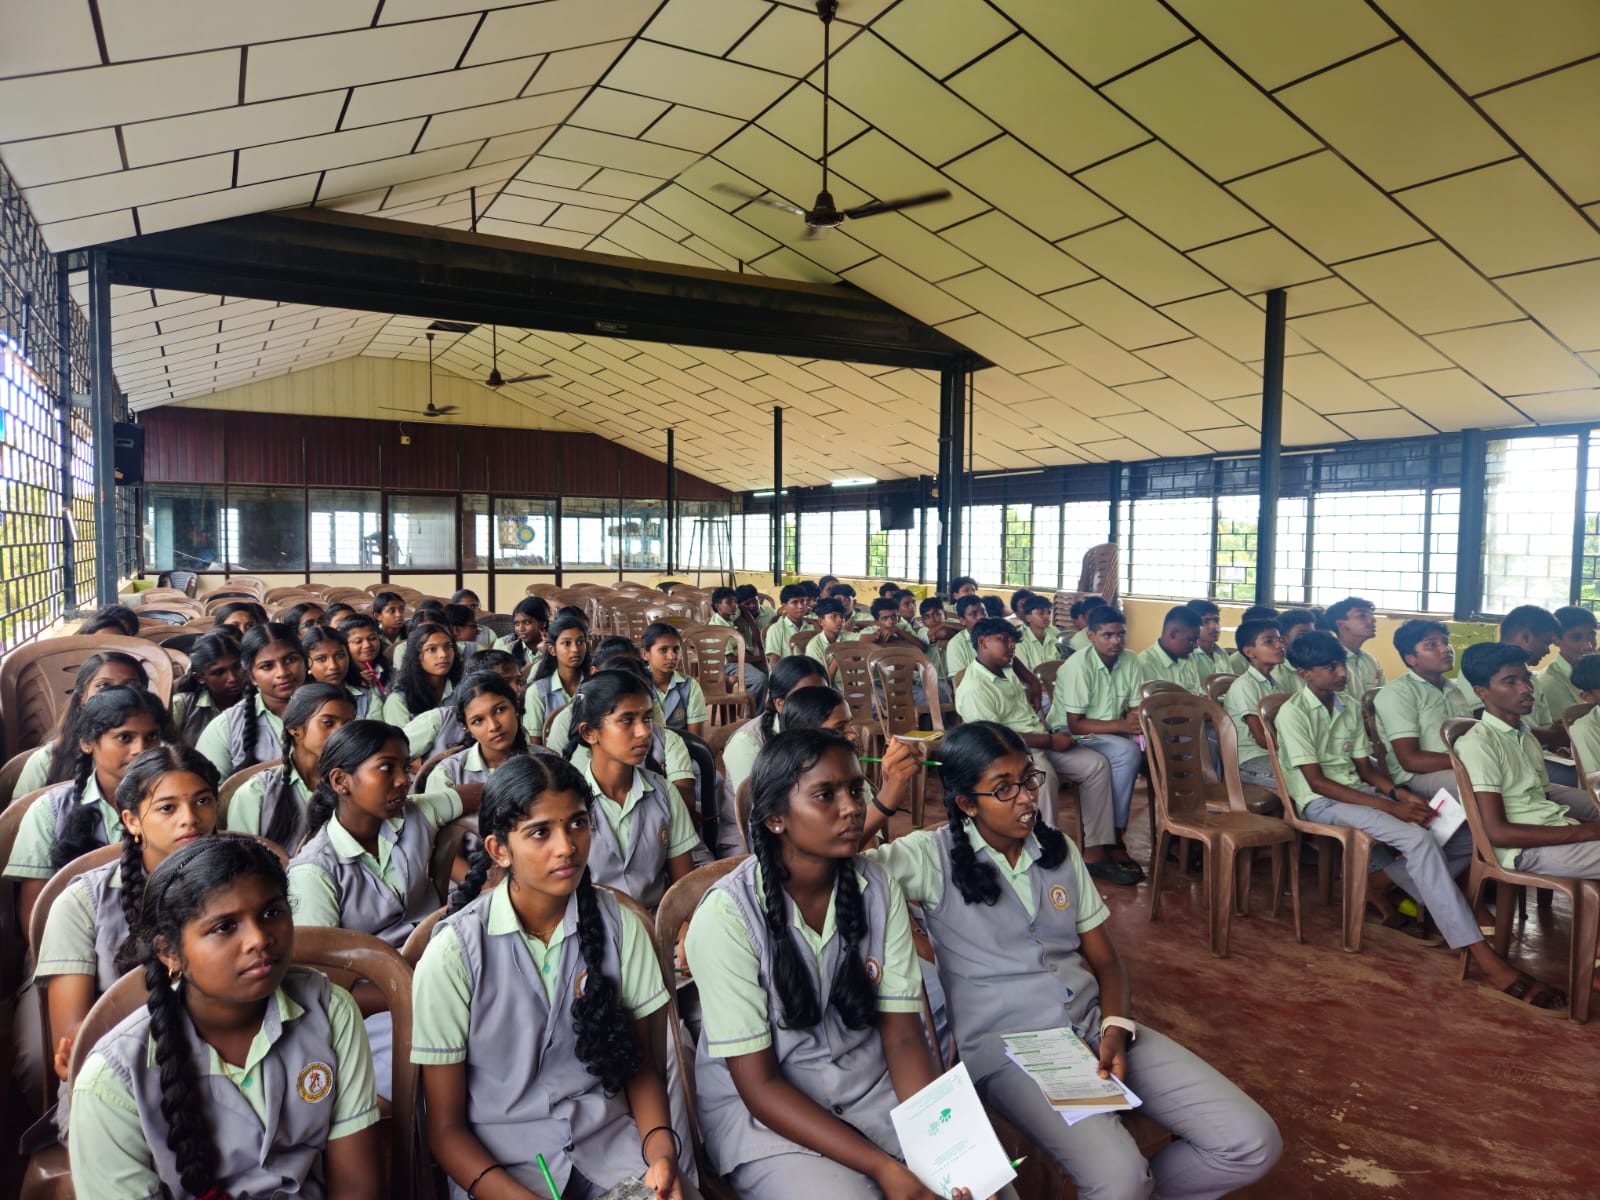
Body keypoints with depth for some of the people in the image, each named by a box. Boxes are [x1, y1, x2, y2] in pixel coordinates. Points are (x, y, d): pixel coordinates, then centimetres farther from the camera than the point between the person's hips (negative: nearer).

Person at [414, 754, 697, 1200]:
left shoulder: (619, 924, 0)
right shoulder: (454, 954, -9)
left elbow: (640, 1064, 9)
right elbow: (446, 1127, -4)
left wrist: (660, 1149, -10)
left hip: (611, 1145, 2)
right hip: (500, 1162, -1)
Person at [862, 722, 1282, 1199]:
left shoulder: (1060, 851, 9)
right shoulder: (932, 856, -7)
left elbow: (1104, 959, 12)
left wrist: (1116, 1028, -7)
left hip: (1093, 1026, 6)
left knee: (1253, 1144, -6)